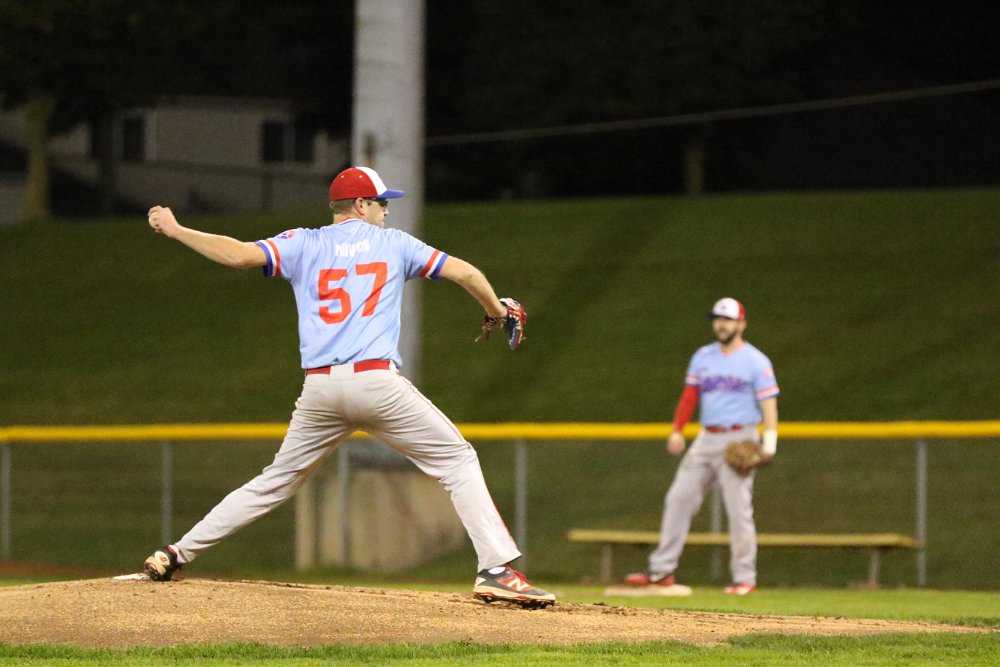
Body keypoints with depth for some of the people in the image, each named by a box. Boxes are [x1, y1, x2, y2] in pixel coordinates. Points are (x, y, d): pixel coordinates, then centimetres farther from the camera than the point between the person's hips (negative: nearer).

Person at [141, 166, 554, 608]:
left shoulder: (303, 245, 13)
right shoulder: (394, 243, 13)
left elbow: (239, 255, -1)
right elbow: (464, 272, 13)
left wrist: (176, 231, 10)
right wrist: (496, 310, 32)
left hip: (320, 389, 3)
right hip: (378, 383, -3)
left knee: (277, 481, 17)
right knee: (458, 461, 6)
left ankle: (176, 554, 15)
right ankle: (496, 568, -8)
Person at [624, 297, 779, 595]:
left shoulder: (756, 361, -4)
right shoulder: (703, 356, 13)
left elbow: (768, 403, -9)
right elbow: (690, 395, 14)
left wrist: (769, 443, -19)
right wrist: (677, 431, 4)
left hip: (739, 439, -6)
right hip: (706, 440, 6)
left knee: (738, 509, -8)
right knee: (678, 498, 1)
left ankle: (745, 578, -1)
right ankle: (662, 570, 5)